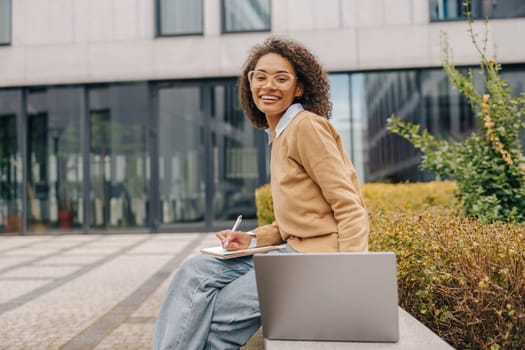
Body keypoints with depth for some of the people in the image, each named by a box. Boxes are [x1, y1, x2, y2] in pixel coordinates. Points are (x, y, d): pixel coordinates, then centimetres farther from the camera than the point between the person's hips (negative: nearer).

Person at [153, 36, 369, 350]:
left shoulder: (307, 126, -11)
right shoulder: (281, 135, 16)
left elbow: (351, 209, -16)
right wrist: (253, 239, 5)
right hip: (296, 252, 9)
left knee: (218, 314, -11)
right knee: (196, 273, -3)